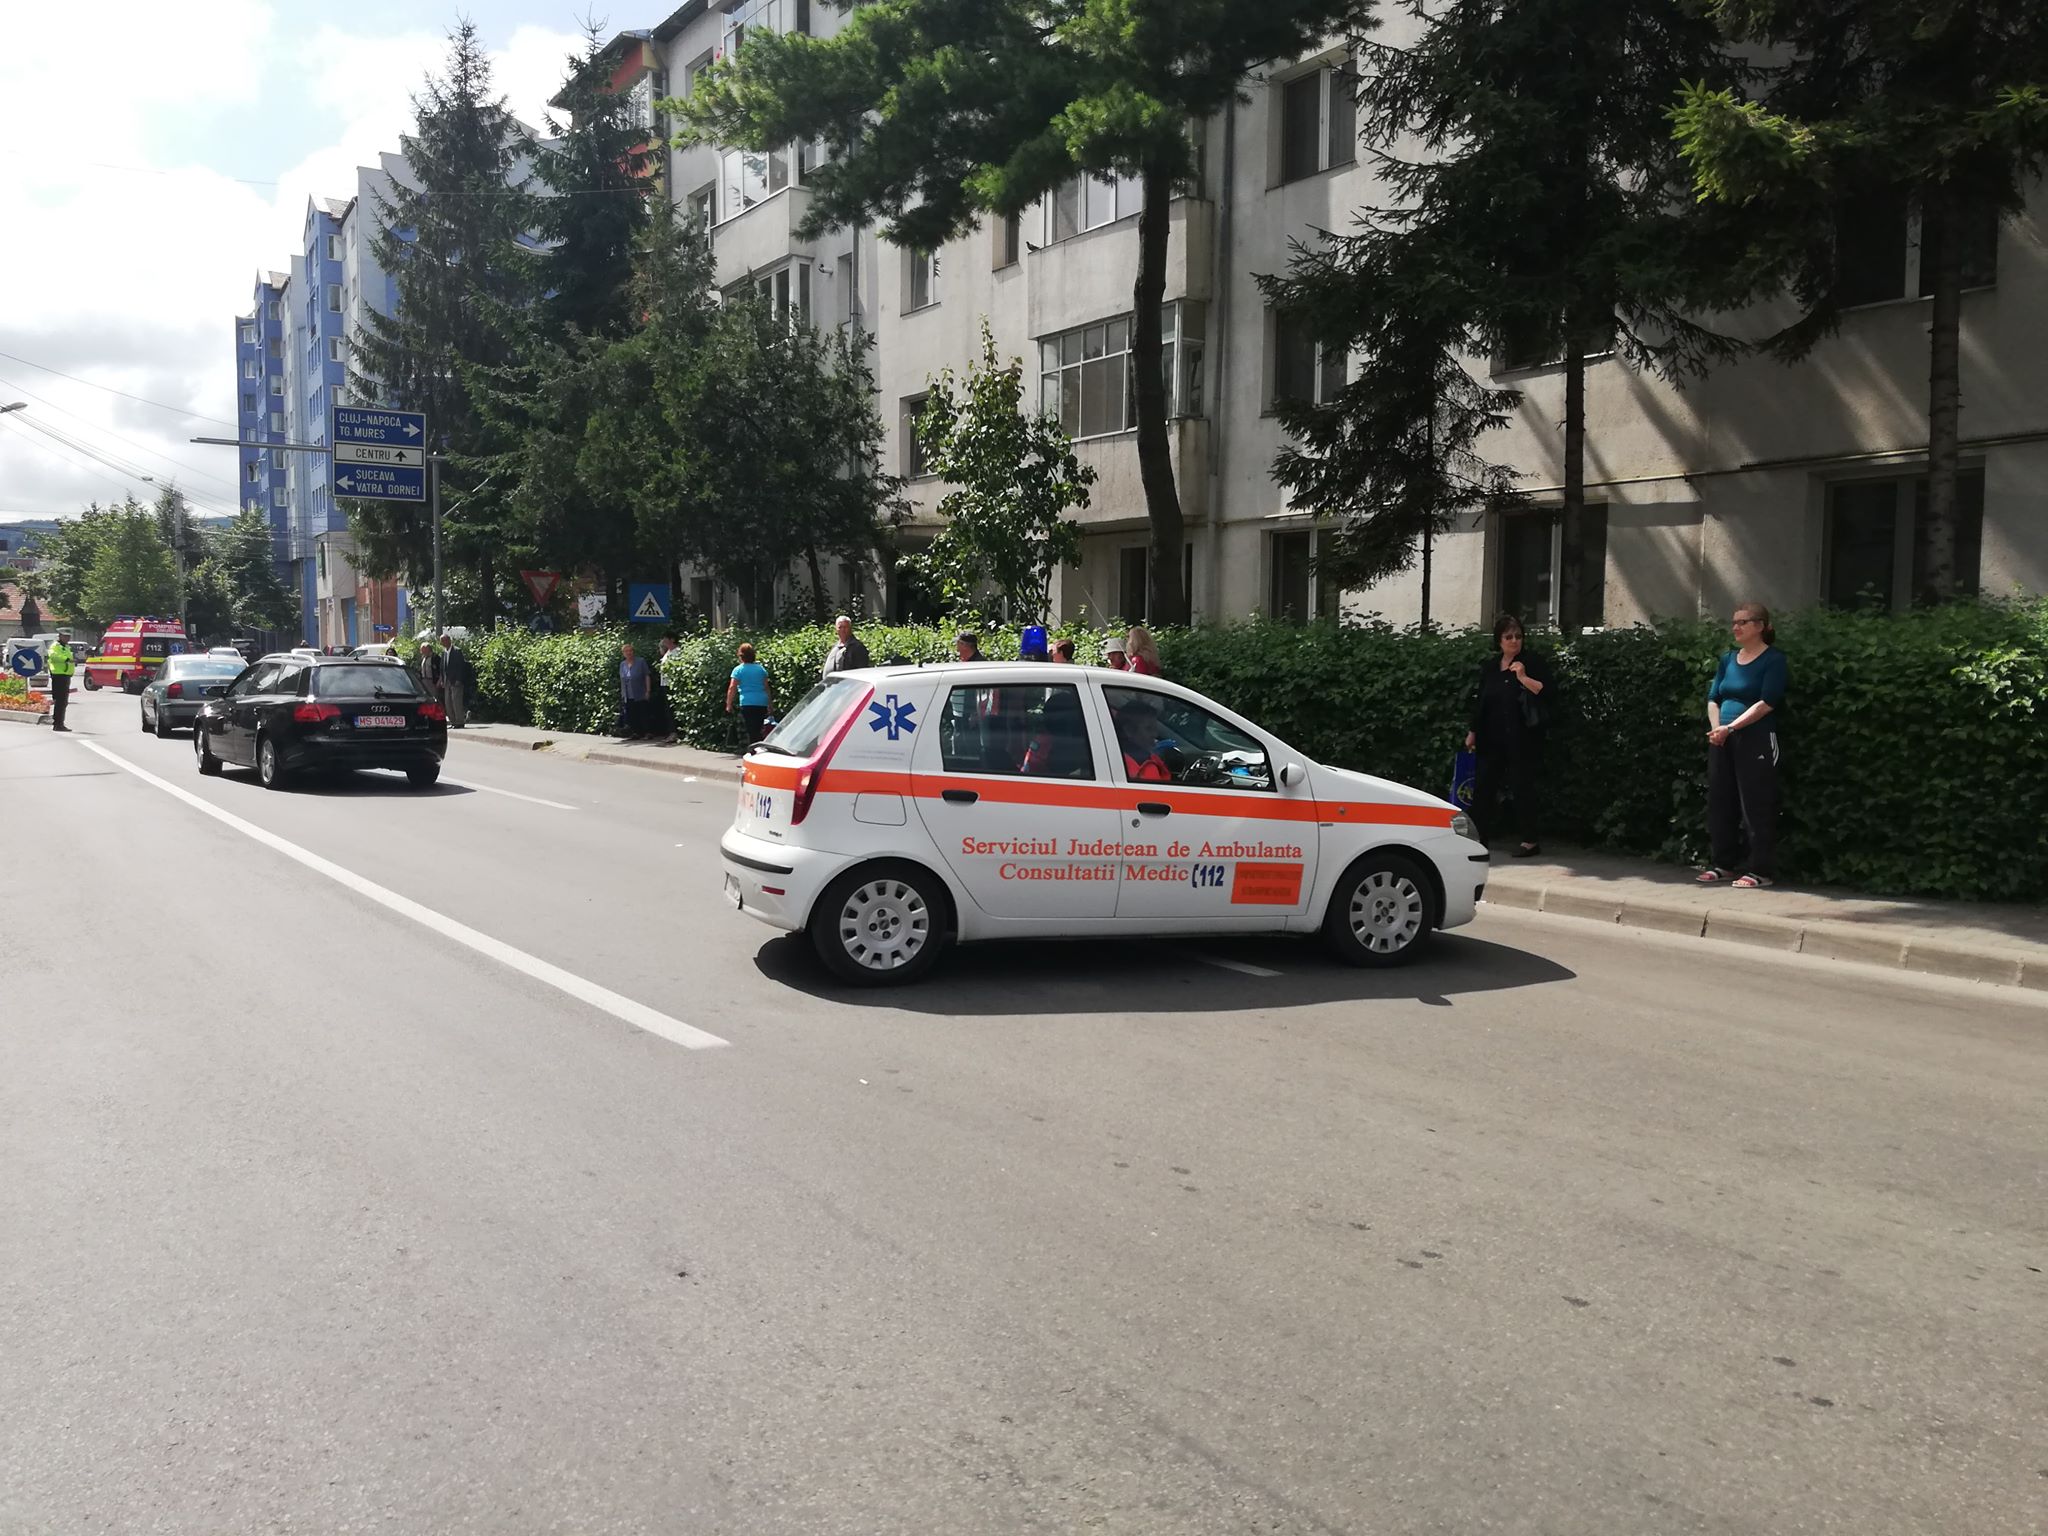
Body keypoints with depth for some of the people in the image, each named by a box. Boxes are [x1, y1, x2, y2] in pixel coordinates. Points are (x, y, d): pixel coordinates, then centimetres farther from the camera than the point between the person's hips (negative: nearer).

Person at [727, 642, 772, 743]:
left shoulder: (738, 670, -1)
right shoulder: (761, 669, 11)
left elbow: (732, 688, -6)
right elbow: (766, 687, 16)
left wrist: (728, 705, -2)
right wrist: (770, 703, 23)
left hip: (747, 703, -4)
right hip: (762, 703, 4)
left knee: (751, 731, -4)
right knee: (758, 730, 12)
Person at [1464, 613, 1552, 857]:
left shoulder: (1532, 662, -1)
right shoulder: (1489, 666, 13)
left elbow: (1545, 691, -10)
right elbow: (1479, 701, 17)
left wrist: (1523, 677, -21)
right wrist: (1472, 732, 17)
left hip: (1522, 738, -5)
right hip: (1492, 738, 5)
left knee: (1522, 787, -2)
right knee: (1483, 785, 5)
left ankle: (1528, 840, 5)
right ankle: (1478, 834, 14)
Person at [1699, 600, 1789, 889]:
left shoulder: (1773, 660, -4)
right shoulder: (1728, 659, 16)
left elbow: (1766, 703, -14)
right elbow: (1713, 698, 14)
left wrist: (1731, 727, -19)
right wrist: (1716, 727, -5)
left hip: (1755, 740, -7)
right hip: (1722, 741, 7)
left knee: (1756, 805, -6)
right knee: (1720, 802, 9)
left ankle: (1762, 870, -2)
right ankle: (1724, 863, 19)